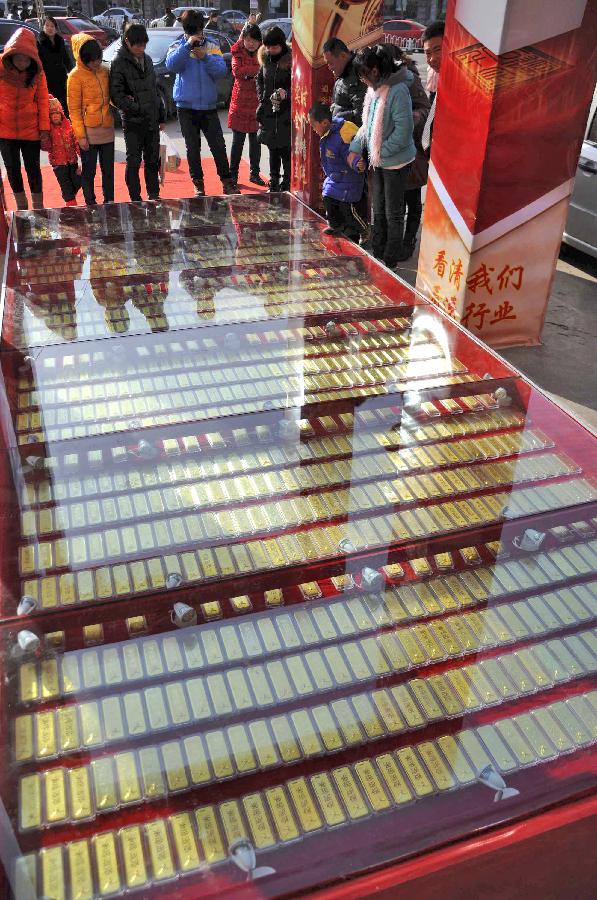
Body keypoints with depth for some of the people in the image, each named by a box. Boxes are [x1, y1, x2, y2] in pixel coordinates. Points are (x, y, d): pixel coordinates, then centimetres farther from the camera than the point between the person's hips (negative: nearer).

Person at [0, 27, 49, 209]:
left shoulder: (37, 73, -5)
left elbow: (42, 100, -2)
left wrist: (44, 127, -6)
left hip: (30, 129, -1)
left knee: (33, 167, 5)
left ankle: (38, 206, 16)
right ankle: (21, 205, 23)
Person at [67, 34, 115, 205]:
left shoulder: (105, 71, 6)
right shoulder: (75, 76, -8)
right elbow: (74, 109, -8)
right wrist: (80, 135, -13)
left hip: (107, 130, 5)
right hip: (88, 132, -5)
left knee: (108, 169, 11)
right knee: (89, 171, 4)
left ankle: (109, 201, 22)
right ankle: (90, 203, 13)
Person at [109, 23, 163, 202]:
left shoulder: (147, 59, 13)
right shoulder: (119, 63, -8)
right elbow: (116, 95, -14)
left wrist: (161, 115, 16)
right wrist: (136, 108, -22)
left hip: (152, 120, 6)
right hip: (133, 122, -6)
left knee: (153, 160, 13)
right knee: (134, 162, -1)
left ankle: (154, 195, 24)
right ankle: (136, 199, 5)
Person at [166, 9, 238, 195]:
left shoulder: (211, 46, 5)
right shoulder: (178, 46, 2)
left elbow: (221, 71, -7)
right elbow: (171, 65, -18)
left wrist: (205, 57, -20)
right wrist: (187, 45, -25)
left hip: (208, 105, 0)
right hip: (186, 106, 0)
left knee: (218, 146, -1)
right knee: (193, 147, 5)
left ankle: (227, 182, 6)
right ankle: (198, 184, 13)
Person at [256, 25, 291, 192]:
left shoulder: (291, 61, -10)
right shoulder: (265, 59, 9)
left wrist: (286, 93, -25)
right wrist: (261, 97, 10)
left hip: (286, 114, -6)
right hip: (268, 112, 6)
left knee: (286, 151, -5)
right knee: (273, 150, 13)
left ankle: (287, 184, 3)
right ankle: (274, 183, 22)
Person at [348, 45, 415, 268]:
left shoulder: (398, 91, -22)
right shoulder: (375, 90, 4)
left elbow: (403, 132, -24)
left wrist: (380, 152, -18)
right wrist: (355, 149, 5)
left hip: (396, 162, -8)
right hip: (378, 161, 9)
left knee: (393, 213, 5)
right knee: (378, 211, 18)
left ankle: (390, 260, 17)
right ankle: (376, 255, 31)